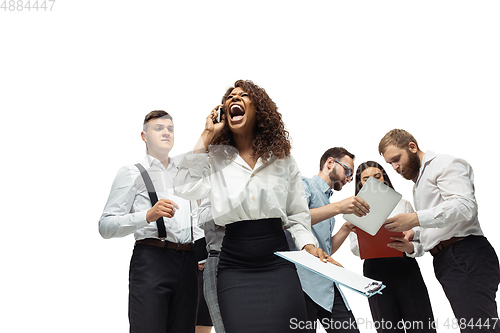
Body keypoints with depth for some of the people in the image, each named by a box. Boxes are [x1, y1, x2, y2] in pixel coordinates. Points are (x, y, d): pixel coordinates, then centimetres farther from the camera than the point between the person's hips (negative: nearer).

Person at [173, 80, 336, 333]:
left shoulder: (283, 160, 8)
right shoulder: (216, 159, 6)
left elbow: (296, 214, 10)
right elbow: (185, 188, -13)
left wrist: (309, 245, -8)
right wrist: (206, 136, -5)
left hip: (279, 265, 1)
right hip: (234, 267, -1)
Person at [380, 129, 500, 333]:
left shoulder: (445, 164, 1)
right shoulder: (418, 185, 28)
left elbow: (465, 205, -18)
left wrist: (416, 219, -25)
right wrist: (412, 248, 8)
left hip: (466, 256, -9)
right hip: (444, 261, 9)